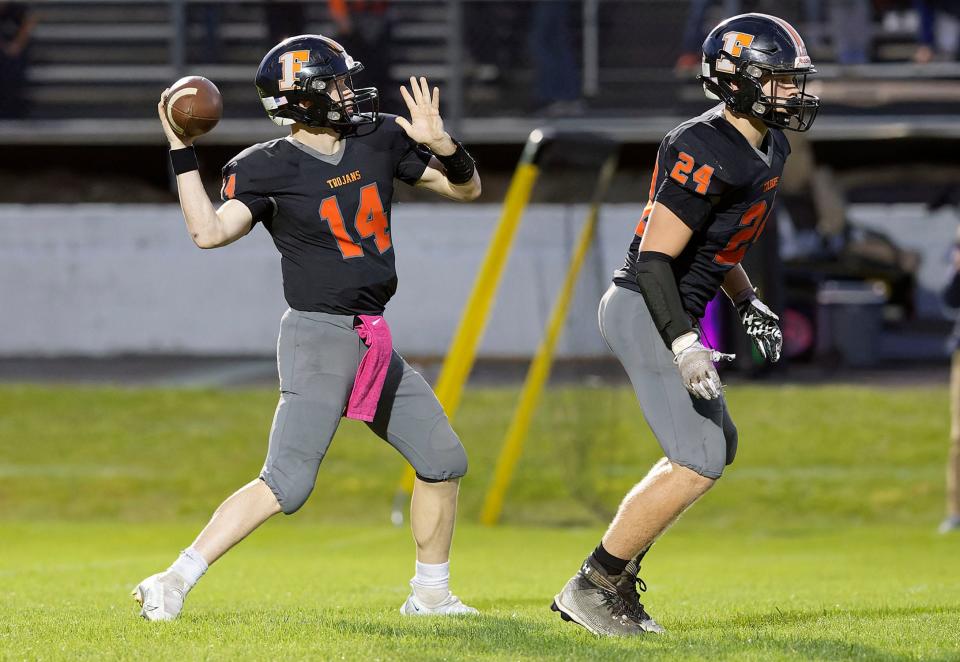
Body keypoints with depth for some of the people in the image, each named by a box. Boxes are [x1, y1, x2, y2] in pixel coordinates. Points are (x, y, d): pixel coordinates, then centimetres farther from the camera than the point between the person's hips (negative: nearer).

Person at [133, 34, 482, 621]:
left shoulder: (380, 140, 7)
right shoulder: (269, 168, -9)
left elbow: (467, 188, 10)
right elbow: (210, 231, -23)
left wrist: (442, 145, -11)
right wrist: (182, 150, -25)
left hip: (374, 341, 7)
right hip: (319, 334, -7)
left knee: (443, 461, 12)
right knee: (287, 484, -18)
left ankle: (431, 594, 25)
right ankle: (173, 583, -18)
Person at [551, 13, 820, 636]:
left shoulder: (767, 148, 11)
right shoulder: (707, 153, -21)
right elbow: (655, 258, -23)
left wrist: (749, 304, 16)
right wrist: (685, 346, -29)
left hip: (671, 317, 11)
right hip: (645, 311, -11)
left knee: (717, 444, 17)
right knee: (699, 461, -12)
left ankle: (616, 582, 21)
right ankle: (592, 586, -3)